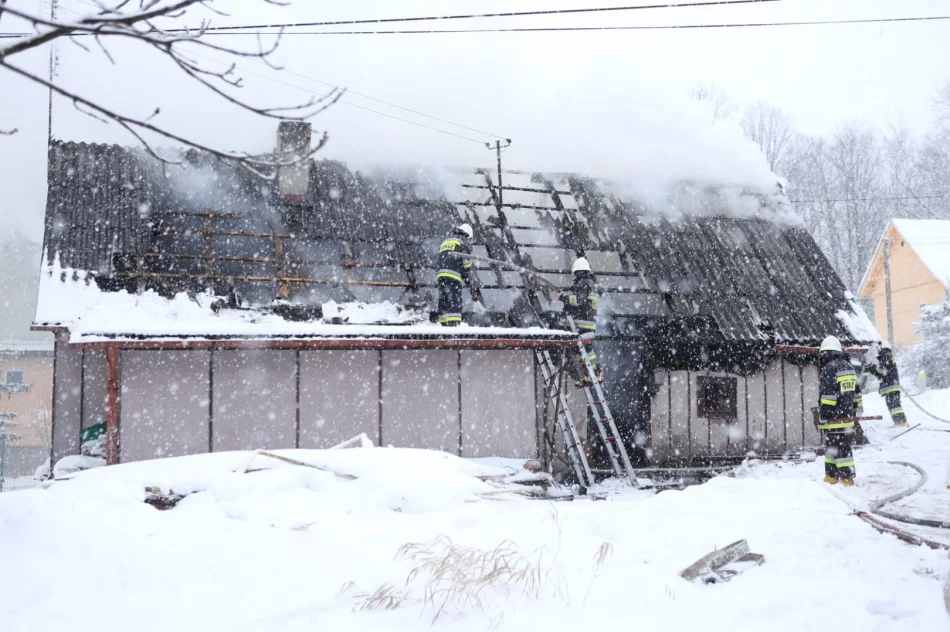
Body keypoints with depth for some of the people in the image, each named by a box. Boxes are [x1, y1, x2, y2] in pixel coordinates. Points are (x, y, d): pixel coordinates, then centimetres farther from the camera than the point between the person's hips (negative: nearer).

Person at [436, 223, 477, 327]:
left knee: (443, 304, 9)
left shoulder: (445, 242, 27)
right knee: (455, 304, -11)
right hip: (453, 277, -7)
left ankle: (444, 326, 8)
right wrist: (472, 286, 3)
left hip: (440, 275, 7)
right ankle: (453, 325, -22)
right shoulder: (464, 243, 5)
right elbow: (467, 266, -1)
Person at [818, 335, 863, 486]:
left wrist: (822, 417, -14)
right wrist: (855, 411, 26)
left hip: (834, 418, -8)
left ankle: (847, 478, -3)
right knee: (838, 446, 14)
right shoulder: (849, 367, 13)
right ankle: (831, 476, 19)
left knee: (838, 447, -4)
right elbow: (856, 393, 19)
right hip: (848, 416, 8)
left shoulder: (828, 369, -14)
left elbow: (826, 396, -18)